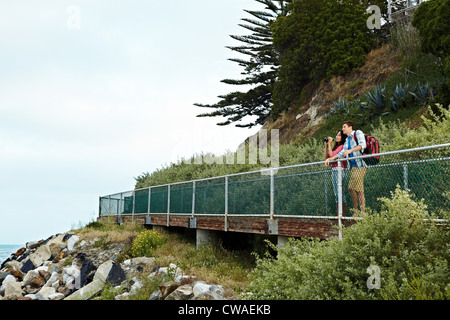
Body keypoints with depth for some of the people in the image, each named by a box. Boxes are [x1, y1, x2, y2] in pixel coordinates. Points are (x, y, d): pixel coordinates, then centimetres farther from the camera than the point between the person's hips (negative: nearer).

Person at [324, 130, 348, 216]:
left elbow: (332, 155, -15)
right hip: (333, 170, 9)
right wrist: (326, 145, 13)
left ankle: (343, 215, -7)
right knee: (336, 193, 9)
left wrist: (329, 144, -8)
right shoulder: (336, 146, 18)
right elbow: (327, 156, 18)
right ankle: (338, 214, 12)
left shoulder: (342, 146, -9)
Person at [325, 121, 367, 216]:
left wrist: (350, 150, -22)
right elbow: (342, 153, 27)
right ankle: (355, 212, 9)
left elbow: (363, 145, -12)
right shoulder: (347, 140, 25)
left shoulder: (358, 133, 3)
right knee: (351, 188, 2)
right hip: (353, 166, 8)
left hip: (360, 164, -8)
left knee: (358, 189, -11)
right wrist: (330, 159, 19)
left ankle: (363, 212, -8)